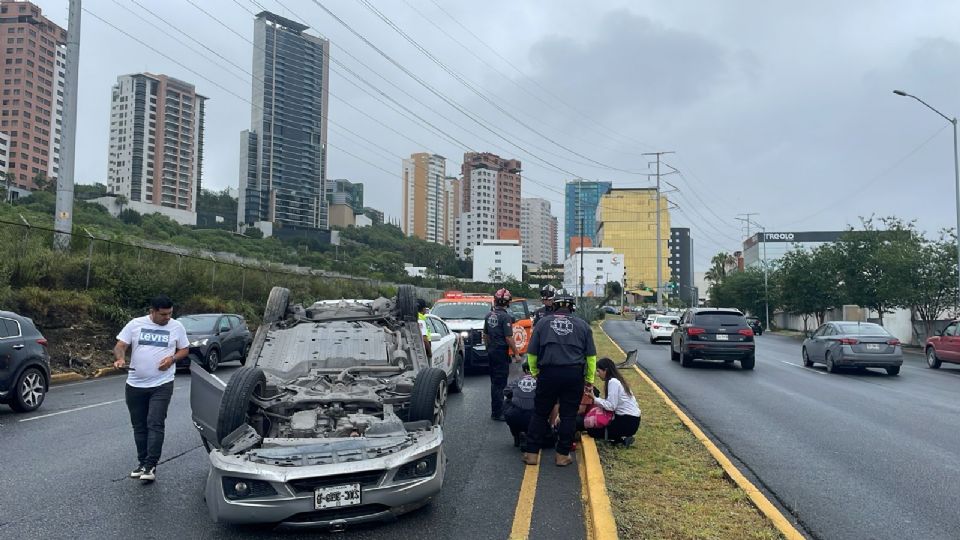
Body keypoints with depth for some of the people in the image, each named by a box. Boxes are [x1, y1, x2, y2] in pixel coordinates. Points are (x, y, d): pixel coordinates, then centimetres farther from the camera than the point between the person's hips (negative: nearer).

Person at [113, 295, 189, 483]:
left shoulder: (176, 327, 1)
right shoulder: (135, 324, 1)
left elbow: (185, 349, 9)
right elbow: (120, 346, 0)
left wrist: (172, 358, -11)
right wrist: (120, 358, -22)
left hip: (162, 384, -2)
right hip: (135, 385, 2)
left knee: (155, 424, -11)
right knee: (139, 426, 12)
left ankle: (151, 466, -8)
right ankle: (142, 462, 24)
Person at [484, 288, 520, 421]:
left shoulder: (489, 315, 6)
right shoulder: (505, 317, -17)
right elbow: (508, 338, -19)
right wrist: (516, 352, -10)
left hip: (491, 351, 8)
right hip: (501, 352, -8)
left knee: (494, 381, 17)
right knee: (500, 383, -3)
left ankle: (496, 410, 26)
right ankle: (497, 413, -1)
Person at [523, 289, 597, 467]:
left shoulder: (543, 322, 7)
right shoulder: (582, 325, 9)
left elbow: (532, 353, 8)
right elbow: (591, 355, 10)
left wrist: (535, 372, 19)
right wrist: (589, 379, 15)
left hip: (548, 374, 0)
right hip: (574, 375, 0)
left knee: (540, 414, 11)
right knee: (568, 416, 9)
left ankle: (532, 453, 14)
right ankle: (563, 455, 14)